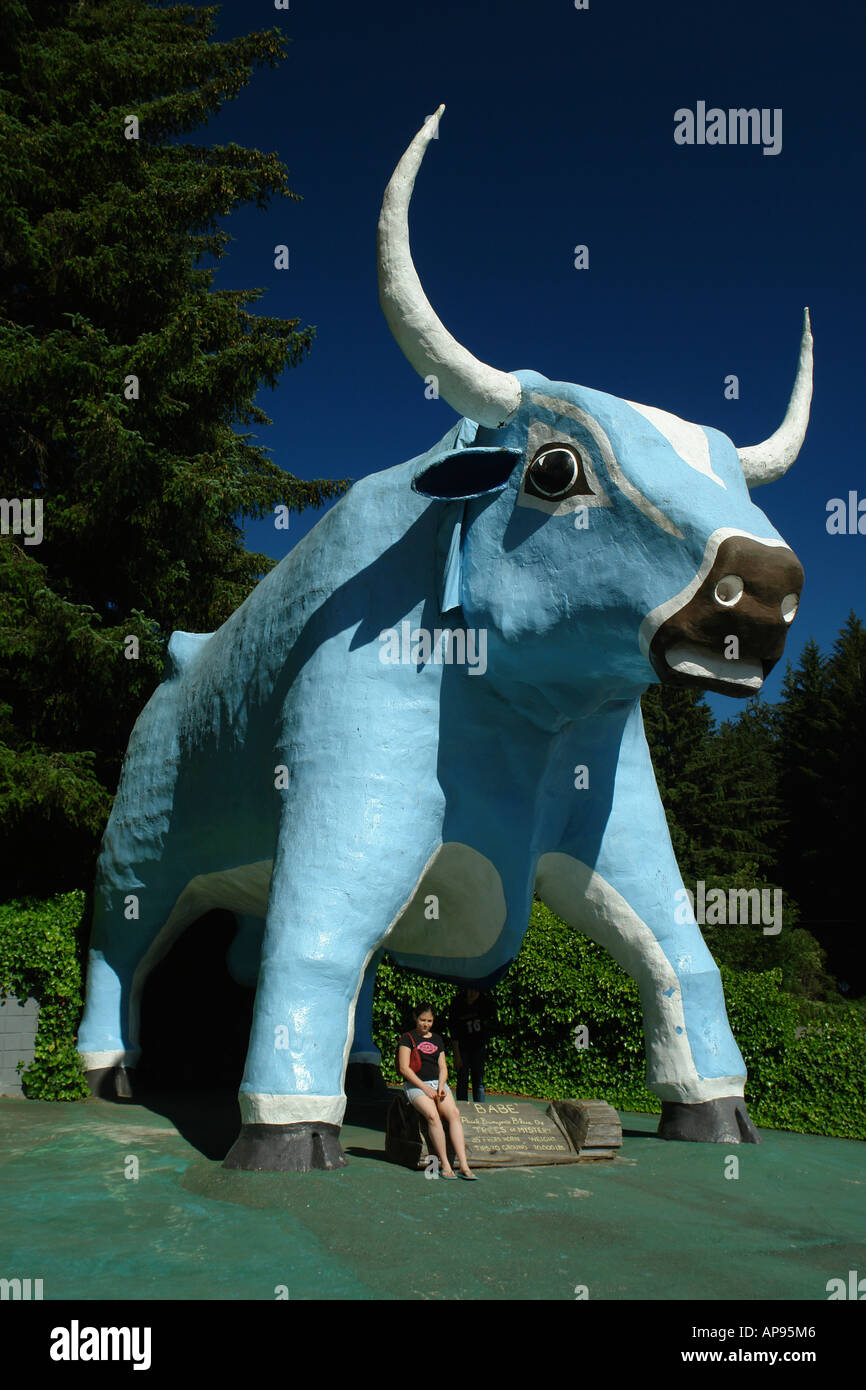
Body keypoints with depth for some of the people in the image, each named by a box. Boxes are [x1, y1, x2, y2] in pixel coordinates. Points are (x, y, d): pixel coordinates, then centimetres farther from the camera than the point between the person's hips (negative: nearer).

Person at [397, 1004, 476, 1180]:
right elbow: (404, 1068, -4)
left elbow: (443, 1067, 17)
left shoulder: (437, 1039, 20)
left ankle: (464, 1165, -32)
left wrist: (441, 1086, -4)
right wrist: (425, 1088, -12)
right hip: (415, 1085, -4)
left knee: (454, 1113, -26)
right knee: (433, 1115, -33)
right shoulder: (408, 1038, 4)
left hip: (437, 1083, 4)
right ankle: (444, 1164, -26)